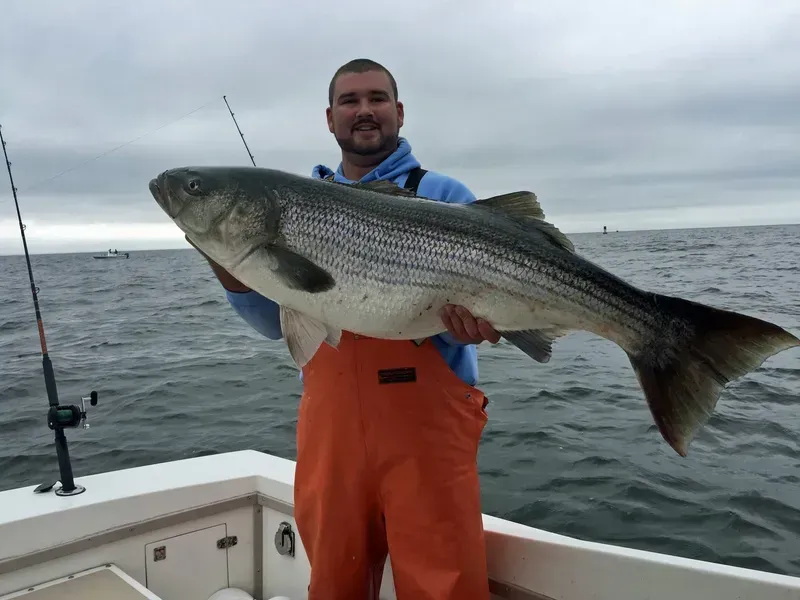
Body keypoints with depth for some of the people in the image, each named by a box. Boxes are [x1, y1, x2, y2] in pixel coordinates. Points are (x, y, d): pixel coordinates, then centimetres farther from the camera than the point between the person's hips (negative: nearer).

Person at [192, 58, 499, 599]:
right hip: (330, 422, 4)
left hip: (427, 417, -3)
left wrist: (468, 325, -24)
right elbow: (278, 324, 12)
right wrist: (232, 274, -6)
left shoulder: (443, 197, 3)